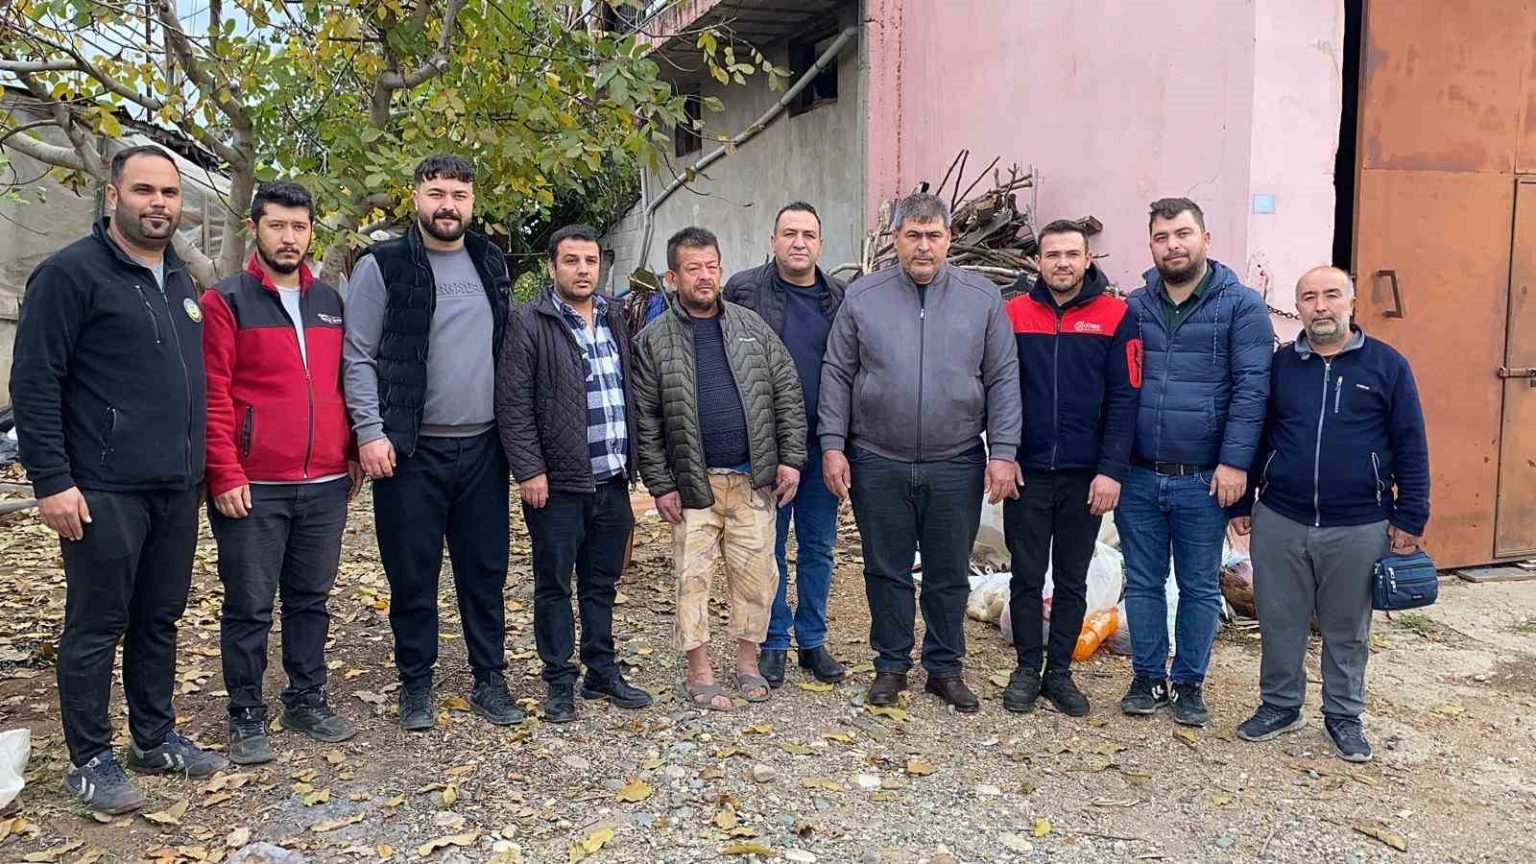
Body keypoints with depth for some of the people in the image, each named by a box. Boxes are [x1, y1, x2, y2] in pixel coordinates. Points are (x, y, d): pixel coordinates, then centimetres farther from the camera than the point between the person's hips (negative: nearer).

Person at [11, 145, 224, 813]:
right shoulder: (71, 272, -7)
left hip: (176, 488, 7)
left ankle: (155, 738, 27)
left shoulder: (179, 281, 15)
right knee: (96, 627, 3)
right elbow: (34, 382, -11)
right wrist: (51, 481, -15)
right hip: (103, 492, -7)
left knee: (160, 619, 14)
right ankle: (90, 760, 15)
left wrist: (200, 463, 18)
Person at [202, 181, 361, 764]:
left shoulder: (331, 303, 13)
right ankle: (246, 717, 17)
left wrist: (352, 452, 12)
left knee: (311, 600, 13)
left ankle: (307, 700, 26)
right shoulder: (225, 302, -2)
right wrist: (226, 474, -13)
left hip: (326, 485, 5)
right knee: (249, 607, 5)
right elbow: (213, 395, -7)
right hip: (252, 488, -4)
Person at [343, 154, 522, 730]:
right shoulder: (383, 266, -3)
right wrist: (370, 432, -13)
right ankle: (416, 684, 21)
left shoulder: (491, 263, 11)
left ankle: (490, 680, 22)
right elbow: (358, 357, -5)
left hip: (483, 446, 4)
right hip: (411, 450, -4)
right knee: (413, 575, 6)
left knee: (486, 570, 10)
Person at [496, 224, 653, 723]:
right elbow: (513, 405, -11)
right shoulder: (529, 323, -7)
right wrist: (529, 470, -15)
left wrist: (631, 462, 14)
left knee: (602, 583, 15)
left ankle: (602, 672, 28)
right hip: (557, 482, -6)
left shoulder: (614, 320, 13)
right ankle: (560, 682, 18)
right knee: (554, 585, 6)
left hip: (612, 480, 6)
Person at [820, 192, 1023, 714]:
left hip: (956, 465, 0)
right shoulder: (862, 297, 2)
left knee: (949, 575, 11)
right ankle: (891, 665, 26)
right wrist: (833, 445, -2)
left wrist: (1003, 451, -4)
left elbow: (1003, 379, 2)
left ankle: (945, 667, 27)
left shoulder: (983, 298, 2)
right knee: (887, 572, 10)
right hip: (877, 463, 0)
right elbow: (837, 375, 4)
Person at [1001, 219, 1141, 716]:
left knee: (1072, 581, 11)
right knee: (1026, 577, 9)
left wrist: (1112, 469, -11)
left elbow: (1124, 397, -5)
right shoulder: (1015, 313, 2)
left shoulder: (1116, 316, -2)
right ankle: (1027, 669, 23)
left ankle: (1060, 672, 24)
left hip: (1087, 476, 0)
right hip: (1026, 472, 1)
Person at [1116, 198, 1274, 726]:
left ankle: (1189, 683, 24)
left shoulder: (1242, 306, -2)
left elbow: (1252, 387, -8)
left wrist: (1235, 461, -15)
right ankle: (1149, 678, 25)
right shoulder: (1134, 307, 8)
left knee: (1200, 588, 10)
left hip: (1204, 480, -3)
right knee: (1143, 583, 11)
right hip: (1138, 477, 3)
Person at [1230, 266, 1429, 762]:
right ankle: (1280, 705, 26)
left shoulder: (1387, 364, 0)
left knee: (1347, 629, 11)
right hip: (1279, 523, 2)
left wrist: (1409, 519, -1)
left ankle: (1344, 716, 26)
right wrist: (1241, 504, 11)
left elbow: (1410, 447, 2)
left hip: (1358, 528, -2)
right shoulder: (1279, 365, 6)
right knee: (1280, 622, 10)